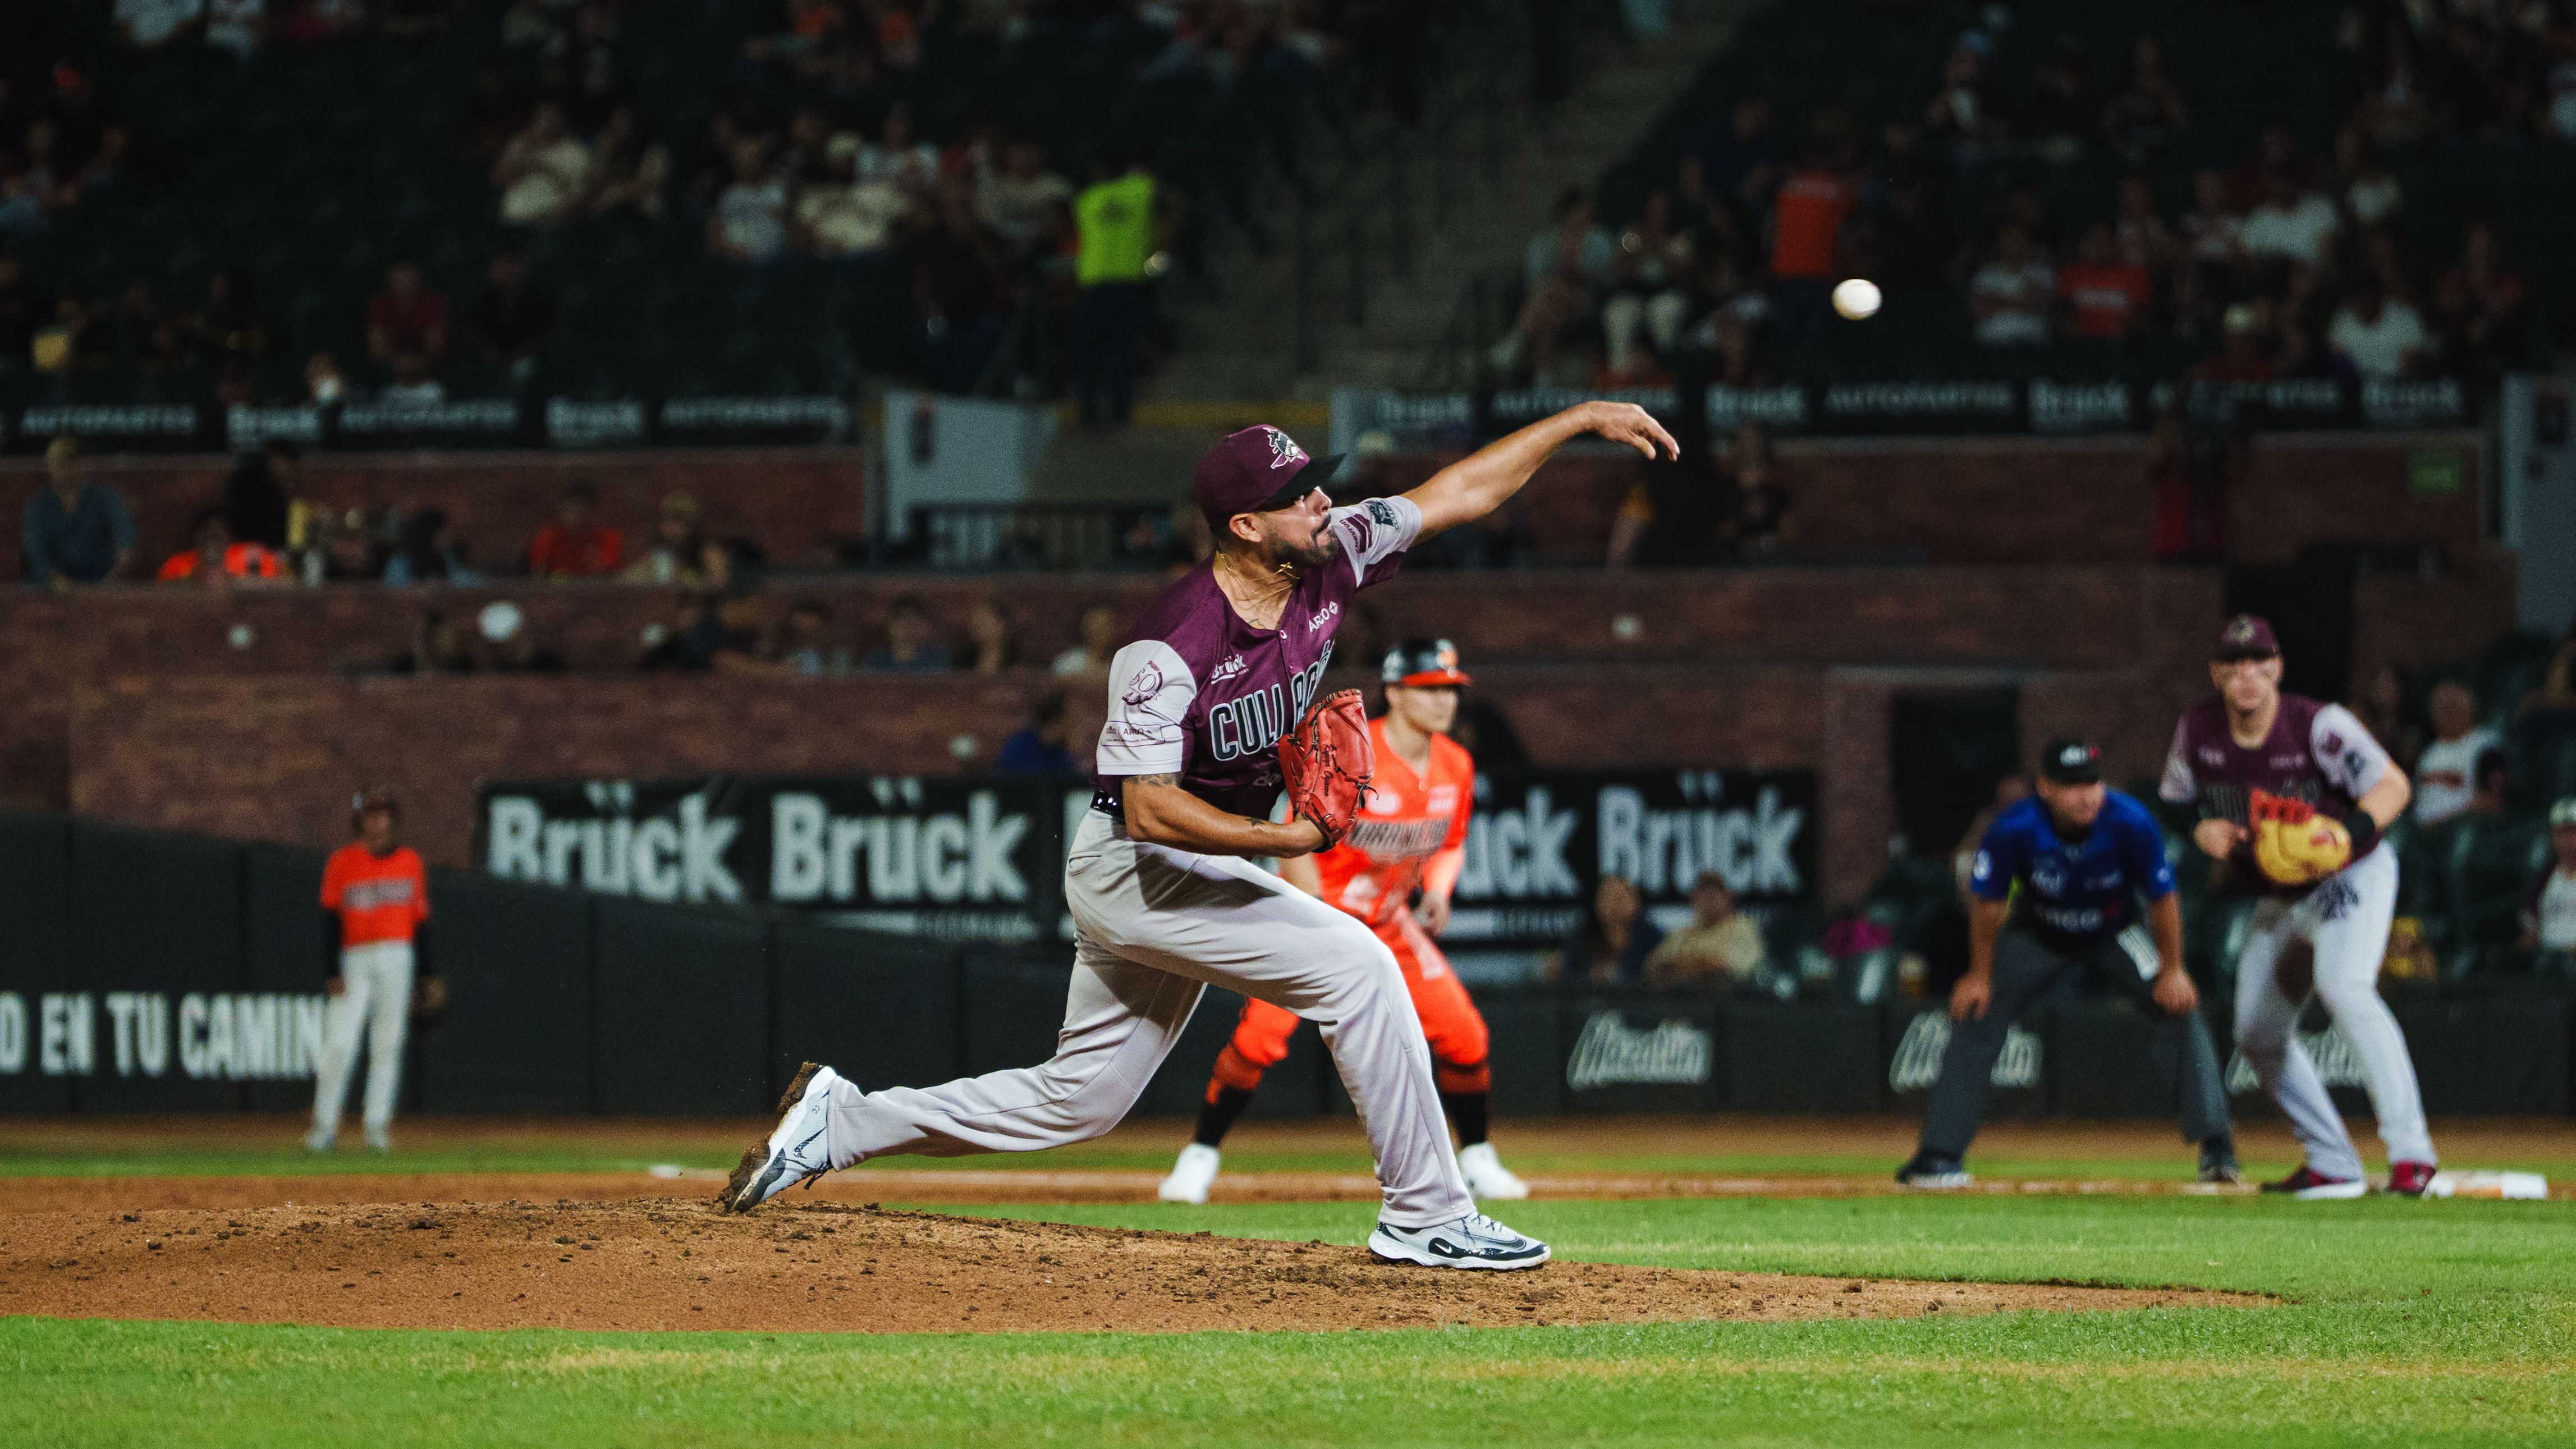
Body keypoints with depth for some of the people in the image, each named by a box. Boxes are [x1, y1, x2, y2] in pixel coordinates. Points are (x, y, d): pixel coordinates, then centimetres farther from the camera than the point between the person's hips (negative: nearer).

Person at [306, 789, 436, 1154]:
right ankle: (325, 1127, -3)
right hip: (355, 959, -2)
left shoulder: (410, 863, 9)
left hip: (398, 959, 2)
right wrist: (332, 971, -11)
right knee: (339, 1045, -10)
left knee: (387, 1046, 2)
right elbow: (331, 920, -2)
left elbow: (420, 922, 12)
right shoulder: (342, 864, 1)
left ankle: (377, 1125, 5)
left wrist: (429, 976, 8)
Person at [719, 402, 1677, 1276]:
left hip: (1186, 874, 9)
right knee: (1354, 965, -18)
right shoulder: (1171, 647, -27)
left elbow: (1460, 493, 1)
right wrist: (1285, 840, -34)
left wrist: (1581, 420, -4)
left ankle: (844, 1123, 22)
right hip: (1137, 869, -9)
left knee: (1077, 1100, 13)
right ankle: (1426, 1216, -10)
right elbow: (1150, 809, -28)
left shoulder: (1329, 564, -6)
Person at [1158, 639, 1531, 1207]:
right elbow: (1297, 845, -20)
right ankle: (1200, 1158, -3)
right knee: (1261, 1034, -19)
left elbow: (1450, 845, 14)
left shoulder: (1455, 767, -3)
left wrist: (1438, 889, -8)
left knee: (1464, 1035, -4)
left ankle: (1477, 1161, 16)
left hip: (1389, 921, 5)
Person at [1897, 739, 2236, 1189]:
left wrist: (2173, 971, -12)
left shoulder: (2132, 825, -31)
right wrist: (1980, 975, -7)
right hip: (2037, 940, 0)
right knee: (1974, 1016, -8)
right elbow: (1987, 901, -15)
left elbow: (2162, 898, -16)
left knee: (2182, 1009, -15)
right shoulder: (2014, 830, -31)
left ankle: (2217, 1148, -9)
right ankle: (1940, 1155, 0)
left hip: (2116, 938, 0)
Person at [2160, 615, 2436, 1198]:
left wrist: (2350, 832, -43)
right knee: (2258, 1033, 7)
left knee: (2344, 985, -32)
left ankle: (2410, 1150, -36)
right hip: (2278, 900, 7)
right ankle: (2333, 1166, 20)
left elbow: (2393, 785, -24)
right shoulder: (2197, 730, -6)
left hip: (2354, 875, -7)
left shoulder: (2318, 725, -22)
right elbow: (2171, 807, 7)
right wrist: (2202, 831, -17)